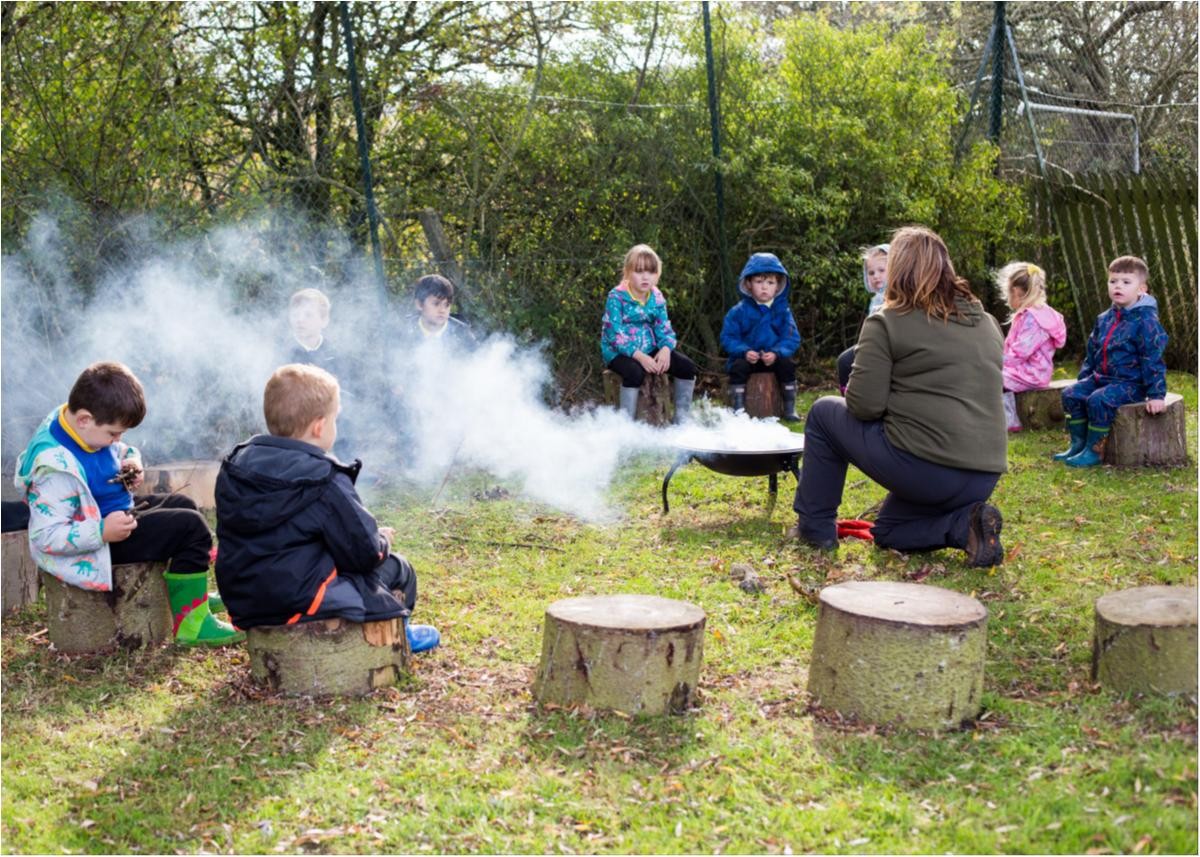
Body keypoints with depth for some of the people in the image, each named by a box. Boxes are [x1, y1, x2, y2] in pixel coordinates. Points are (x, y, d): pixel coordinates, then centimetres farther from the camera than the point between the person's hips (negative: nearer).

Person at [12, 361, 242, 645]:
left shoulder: (78, 424, -6)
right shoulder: (57, 467, -33)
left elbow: (119, 451, 16)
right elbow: (46, 536, -33)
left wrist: (130, 461, -5)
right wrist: (103, 533, -36)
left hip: (116, 513, 10)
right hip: (98, 545, -10)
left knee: (182, 505, 23)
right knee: (193, 528, -14)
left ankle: (193, 593, 37)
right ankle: (191, 623, -6)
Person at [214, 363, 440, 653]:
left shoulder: (235, 465, 2)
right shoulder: (325, 483, -19)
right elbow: (365, 553, -15)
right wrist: (381, 540, 9)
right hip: (303, 603, -8)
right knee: (398, 569, 14)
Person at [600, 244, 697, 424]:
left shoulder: (656, 297, 4)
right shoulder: (617, 297, -14)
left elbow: (664, 329, 3)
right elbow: (614, 334, -20)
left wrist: (666, 349, -21)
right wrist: (639, 356, -29)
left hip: (649, 349, 6)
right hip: (619, 352, -6)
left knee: (687, 367, -8)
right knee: (635, 372, -38)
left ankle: (682, 419, 6)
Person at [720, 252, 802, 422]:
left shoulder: (782, 310, -1)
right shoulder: (739, 311, -4)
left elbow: (792, 338, -3)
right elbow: (728, 337, -4)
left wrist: (776, 353, -21)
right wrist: (744, 351, -22)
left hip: (773, 358, 1)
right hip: (747, 358, -1)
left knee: (787, 365, -24)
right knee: (738, 367, -30)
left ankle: (790, 408, -12)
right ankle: (738, 408, -23)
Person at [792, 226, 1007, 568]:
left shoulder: (887, 322, -5)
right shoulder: (988, 324, 15)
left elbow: (863, 405, -11)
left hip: (921, 466, -7)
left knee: (825, 412, 17)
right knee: (887, 531, 30)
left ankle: (815, 526, 19)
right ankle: (965, 523, 3)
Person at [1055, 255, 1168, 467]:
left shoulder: (1145, 320, -13)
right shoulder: (1104, 319, 10)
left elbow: (1152, 358, -16)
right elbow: (1092, 352, 21)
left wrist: (1156, 394, -19)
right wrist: (1083, 379, 19)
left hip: (1131, 383, -8)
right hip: (1101, 378, 8)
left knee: (1099, 400, -30)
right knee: (1071, 394, -5)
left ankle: (1094, 451, -17)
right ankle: (1078, 444, 4)